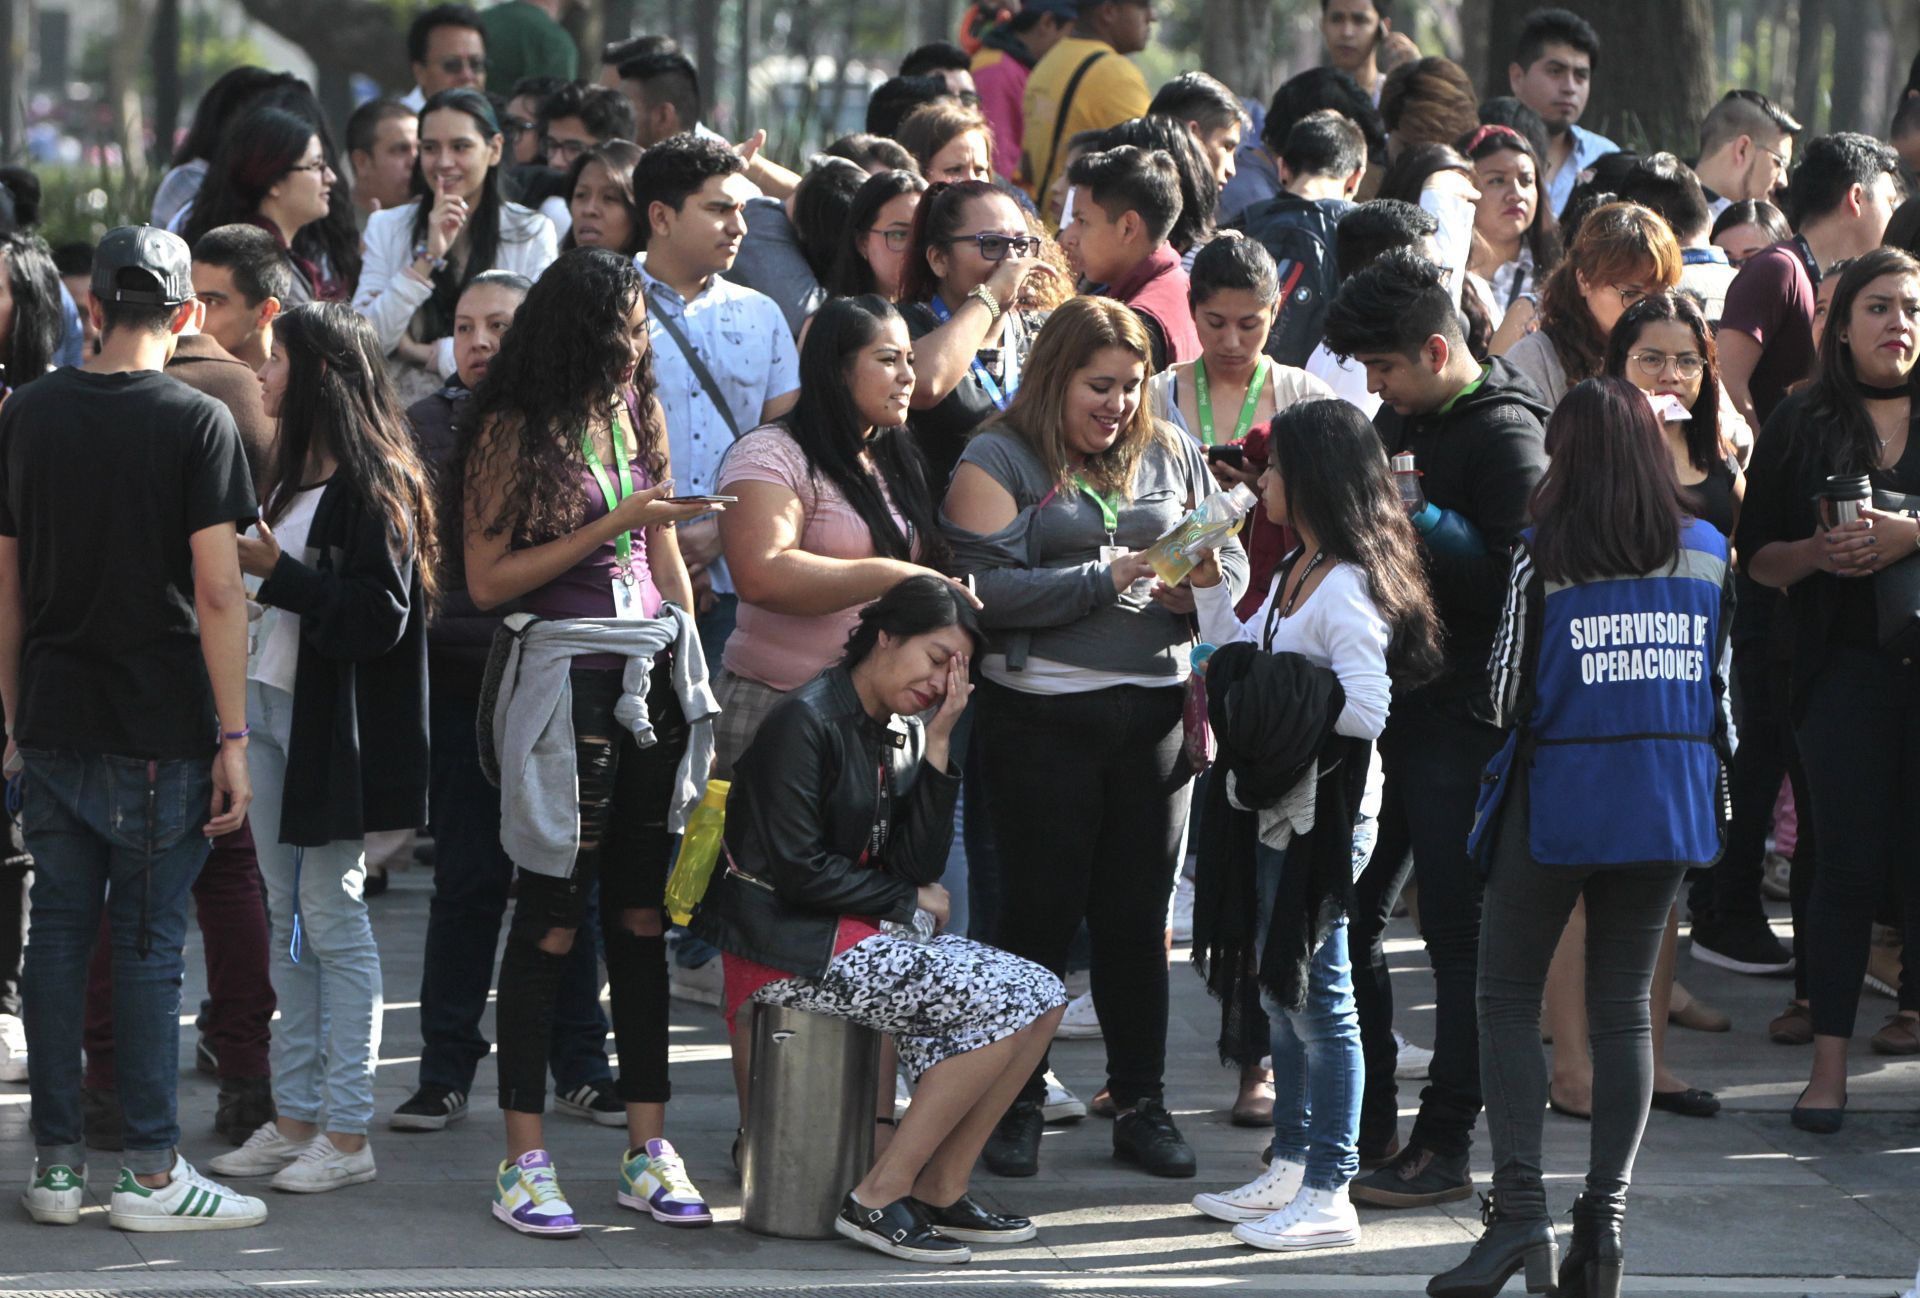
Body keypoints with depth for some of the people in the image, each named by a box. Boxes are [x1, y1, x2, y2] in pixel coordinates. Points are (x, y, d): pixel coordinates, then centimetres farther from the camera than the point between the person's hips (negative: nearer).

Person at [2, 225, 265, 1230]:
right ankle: (149, 1174, 2)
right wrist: (233, 737, -9)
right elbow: (218, 592, -13)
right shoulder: (197, 422, -8)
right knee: (148, 942, 0)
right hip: (159, 728, -4)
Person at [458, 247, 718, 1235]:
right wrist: (608, 527, -12)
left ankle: (648, 1149, 9)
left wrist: (693, 671, 16)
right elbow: (489, 581, -9)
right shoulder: (516, 431, -3)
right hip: (565, 672, -6)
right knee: (552, 920, -4)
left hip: (656, 672, 6)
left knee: (643, 914, 6)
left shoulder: (635, 415, 15)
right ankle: (524, 1161, 0)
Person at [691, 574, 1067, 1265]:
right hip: (790, 947, -9)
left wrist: (937, 744, -3)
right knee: (1003, 1002, -20)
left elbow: (920, 865, 3)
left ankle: (940, 1190, -4)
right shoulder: (806, 721, -12)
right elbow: (796, 869, -18)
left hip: (862, 935, 9)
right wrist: (907, 900, -5)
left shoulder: (907, 734, 13)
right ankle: (879, 1199, -17)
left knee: (1039, 996, -8)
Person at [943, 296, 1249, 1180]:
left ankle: (1142, 1102, 15)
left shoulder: (1170, 455, 12)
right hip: (1042, 717, -4)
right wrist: (1108, 579, -17)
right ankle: (1018, 1103, 11)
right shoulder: (1000, 462, -3)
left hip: (1154, 708, 4)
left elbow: (1232, 560, 12)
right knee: (1041, 907, 1)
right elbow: (987, 587, -14)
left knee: (1139, 909, 8)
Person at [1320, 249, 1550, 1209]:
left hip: (1461, 716, -9)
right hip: (1388, 702, 9)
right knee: (1349, 912, 11)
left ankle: (1444, 1147, 3)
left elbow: (1518, 581, -22)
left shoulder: (1506, 436, -14)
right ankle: (1367, 1128, 21)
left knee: (1458, 930, -3)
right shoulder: (1400, 418, 13)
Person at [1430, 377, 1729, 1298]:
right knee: (1624, 1008, 10)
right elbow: (1719, 679, 10)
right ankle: (1606, 1213, 3)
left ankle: (1518, 1206, -7)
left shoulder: (1544, 557, -10)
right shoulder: (1707, 551, 3)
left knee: (1506, 997, 6)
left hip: (1559, 796, -4)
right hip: (1669, 798, 4)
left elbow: (1507, 693, -4)